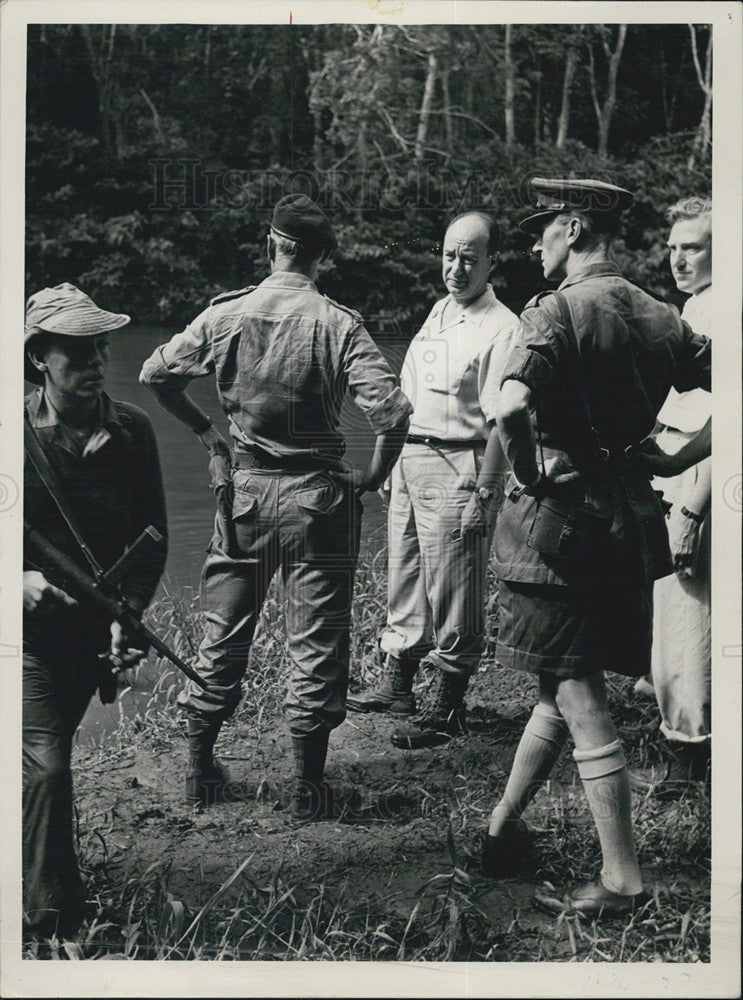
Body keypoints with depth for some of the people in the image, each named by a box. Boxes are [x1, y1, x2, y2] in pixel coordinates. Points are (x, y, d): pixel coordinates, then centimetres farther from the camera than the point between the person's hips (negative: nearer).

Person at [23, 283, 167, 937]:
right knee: (45, 765, -13)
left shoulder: (131, 432, -2)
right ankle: (54, 923, -1)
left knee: (44, 760, 17)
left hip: (97, 629, 3)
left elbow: (152, 536, 2)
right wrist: (21, 578, -22)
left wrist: (129, 612, -11)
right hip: (31, 631, -3)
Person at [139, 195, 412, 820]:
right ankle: (309, 788, 11)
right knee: (317, 645, 6)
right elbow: (392, 410, -20)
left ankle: (201, 770, 25)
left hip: (245, 492, 3)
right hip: (317, 498, -3)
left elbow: (155, 375, 3)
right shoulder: (338, 325, -11)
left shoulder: (226, 315, -2)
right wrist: (374, 475, -4)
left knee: (224, 636, 15)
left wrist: (207, 432, 14)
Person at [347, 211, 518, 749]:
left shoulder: (502, 329, -12)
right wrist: (392, 462, 19)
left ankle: (449, 706, 7)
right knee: (404, 581, 17)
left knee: (453, 596, -2)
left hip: (456, 468, -8)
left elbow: (500, 422, -17)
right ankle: (397, 683, 30)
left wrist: (482, 493, -21)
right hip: (410, 459, 8)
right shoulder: (439, 312, 14)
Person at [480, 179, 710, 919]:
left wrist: (528, 474, -13)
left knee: (578, 698, -2)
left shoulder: (555, 312, -13)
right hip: (631, 516, 7)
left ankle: (623, 881, 0)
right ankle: (502, 829, 32)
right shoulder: (659, 318, 8)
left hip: (557, 515, -7)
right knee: (564, 688, 17)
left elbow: (512, 406, -29)